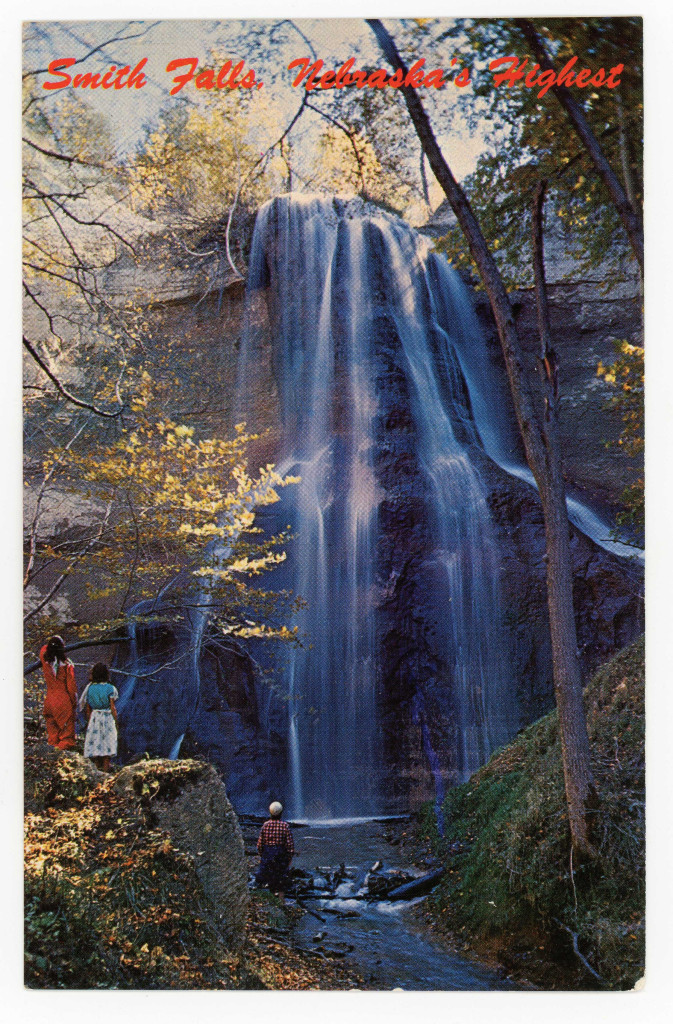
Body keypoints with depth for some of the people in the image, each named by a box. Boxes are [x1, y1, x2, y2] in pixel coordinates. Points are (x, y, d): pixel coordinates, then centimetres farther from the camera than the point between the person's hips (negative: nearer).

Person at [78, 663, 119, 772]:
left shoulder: (90, 688, 0)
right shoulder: (110, 688, -8)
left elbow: (88, 710, 4)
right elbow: (113, 708, -8)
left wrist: (88, 722, 13)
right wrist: (116, 721, 2)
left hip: (94, 717, 3)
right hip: (108, 718, -2)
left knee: (95, 742, 9)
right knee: (107, 742, 4)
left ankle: (98, 767, 13)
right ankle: (105, 768, 4)